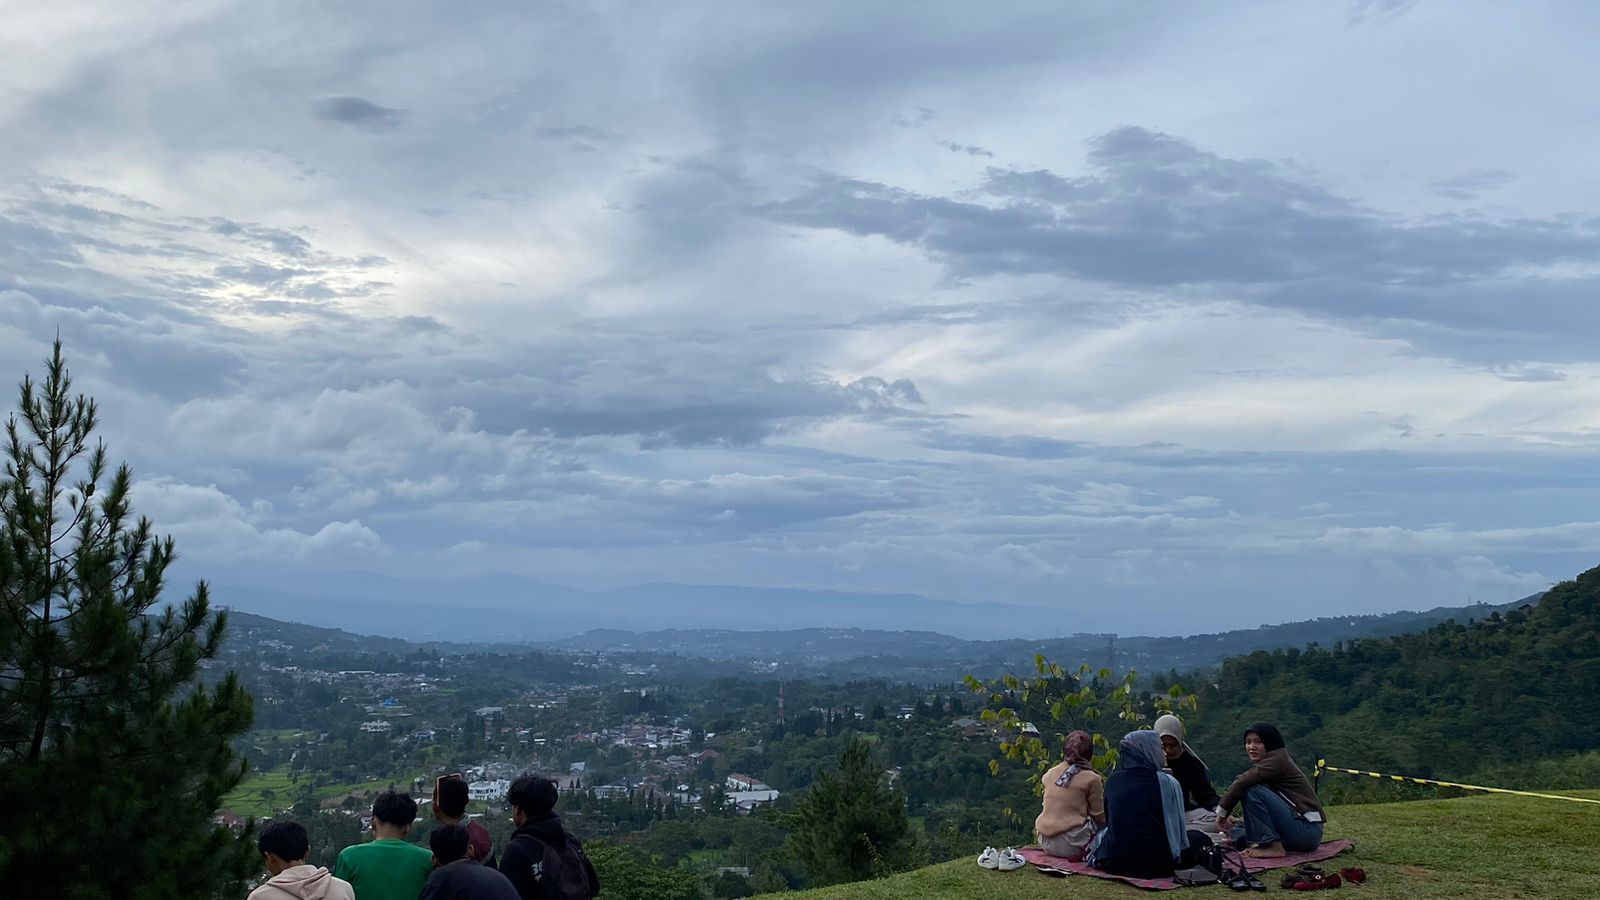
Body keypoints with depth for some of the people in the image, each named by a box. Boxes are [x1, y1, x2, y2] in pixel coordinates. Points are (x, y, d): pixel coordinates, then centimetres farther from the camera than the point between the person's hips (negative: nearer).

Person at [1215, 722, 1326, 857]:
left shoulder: (1278, 758, -10)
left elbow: (1243, 783, -20)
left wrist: (1222, 811, -13)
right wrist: (1235, 824, 1)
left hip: (1307, 829, -10)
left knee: (1252, 790, -20)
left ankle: (1272, 846, -18)